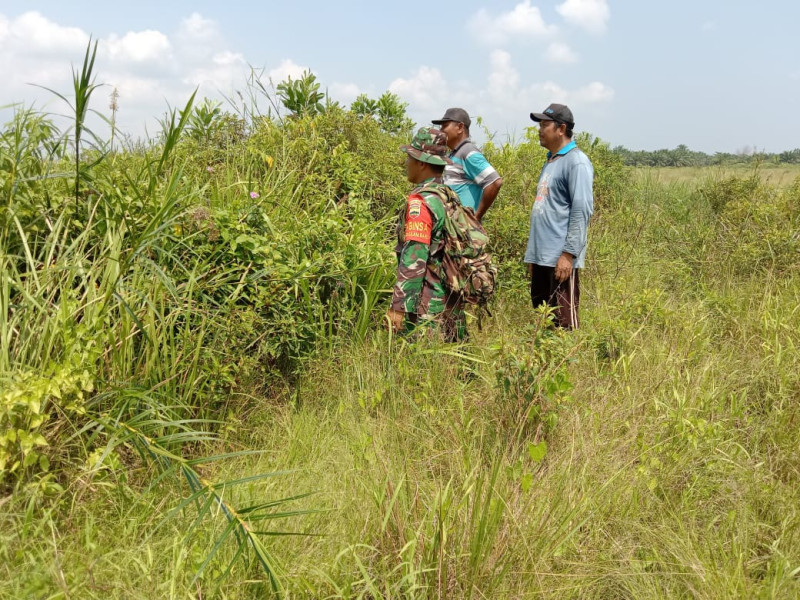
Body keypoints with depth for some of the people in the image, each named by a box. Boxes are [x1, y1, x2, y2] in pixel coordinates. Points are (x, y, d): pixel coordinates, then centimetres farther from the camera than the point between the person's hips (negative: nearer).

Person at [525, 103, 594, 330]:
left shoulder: (576, 162, -9)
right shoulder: (550, 161, 18)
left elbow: (582, 210, -16)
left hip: (560, 259, -9)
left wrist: (568, 254, -20)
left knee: (564, 321, -5)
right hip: (541, 257, 9)